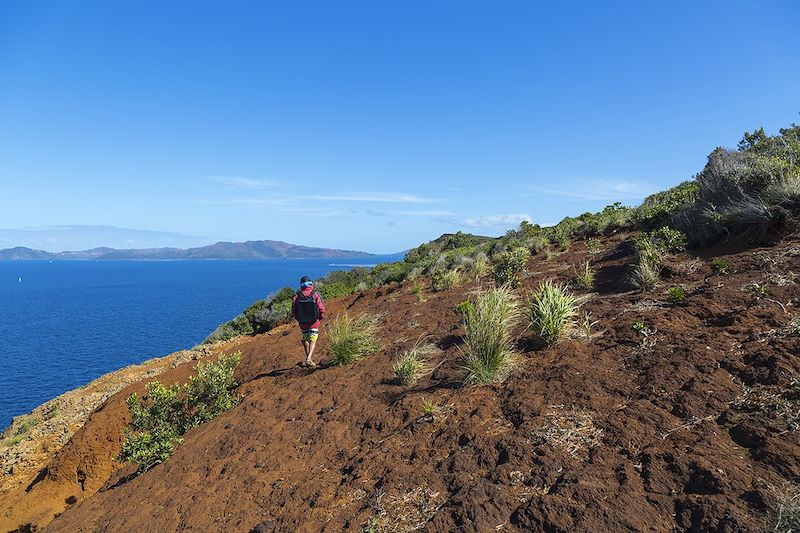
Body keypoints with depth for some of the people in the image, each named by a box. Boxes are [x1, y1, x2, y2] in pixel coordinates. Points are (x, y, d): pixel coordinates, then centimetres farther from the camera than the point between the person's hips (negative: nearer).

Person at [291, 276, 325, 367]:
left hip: (303, 324, 2)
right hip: (314, 323, -2)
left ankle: (309, 359, 27)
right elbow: (322, 310, -11)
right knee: (313, 341, 9)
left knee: (305, 340, 20)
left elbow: (293, 312, -2)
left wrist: (299, 320, 14)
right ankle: (309, 358, -8)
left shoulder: (297, 296, -6)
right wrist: (319, 318, 8)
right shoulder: (315, 294, -12)